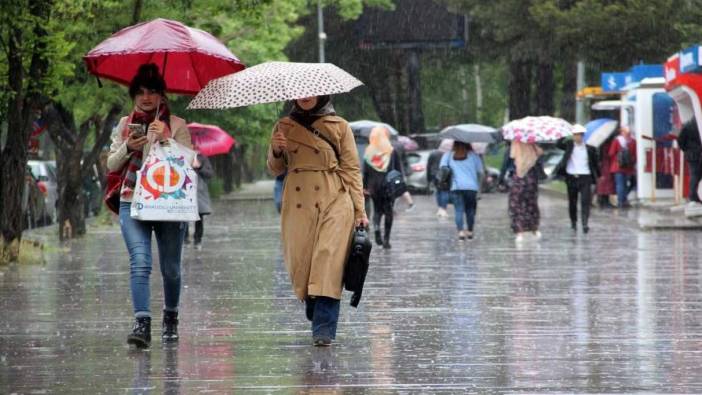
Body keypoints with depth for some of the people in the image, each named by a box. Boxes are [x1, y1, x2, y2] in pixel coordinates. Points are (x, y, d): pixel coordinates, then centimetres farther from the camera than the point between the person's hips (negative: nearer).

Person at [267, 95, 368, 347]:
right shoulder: (284, 127, 14)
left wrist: (360, 210, 0)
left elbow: (351, 169, 6)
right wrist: (276, 151, -5)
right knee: (300, 262, -2)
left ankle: (324, 329, -18)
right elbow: (276, 170, 17)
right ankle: (317, 315, 20)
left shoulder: (339, 126, 7)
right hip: (298, 202, 3)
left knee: (329, 259, -15)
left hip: (334, 202, -3)